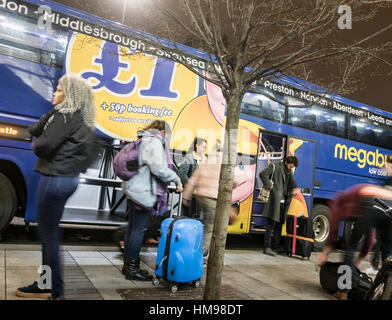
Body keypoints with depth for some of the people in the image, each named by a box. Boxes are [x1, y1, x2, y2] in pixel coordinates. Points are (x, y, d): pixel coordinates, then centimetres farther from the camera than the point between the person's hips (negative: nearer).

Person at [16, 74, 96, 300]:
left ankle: (56, 291, 12)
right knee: (50, 232, 18)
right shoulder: (80, 119, 15)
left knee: (49, 234, 1)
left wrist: (36, 144, 1)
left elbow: (43, 146, -19)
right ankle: (46, 284, 30)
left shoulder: (65, 115, -13)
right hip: (67, 178, 10)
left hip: (55, 179, -10)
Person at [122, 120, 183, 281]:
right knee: (139, 228, -4)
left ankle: (128, 264, 23)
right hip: (144, 191, -10)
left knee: (132, 227, 14)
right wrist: (176, 178, -9)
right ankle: (132, 268, 4)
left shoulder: (143, 140, 19)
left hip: (135, 189, 10)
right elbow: (159, 168, -20)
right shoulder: (155, 141, -11)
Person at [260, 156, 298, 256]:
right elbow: (263, 174, -12)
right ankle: (267, 247, -4)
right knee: (271, 224, -7)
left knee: (279, 224, 13)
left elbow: (292, 182, 31)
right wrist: (269, 186, -16)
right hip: (275, 200, -8)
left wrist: (294, 189, 10)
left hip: (283, 201, 8)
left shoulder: (289, 172, 20)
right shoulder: (275, 166, -2)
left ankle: (276, 246, 22)